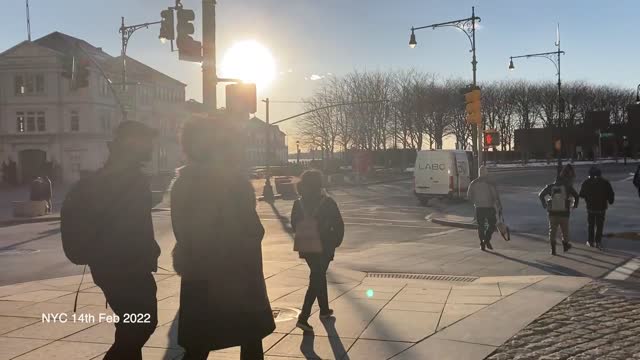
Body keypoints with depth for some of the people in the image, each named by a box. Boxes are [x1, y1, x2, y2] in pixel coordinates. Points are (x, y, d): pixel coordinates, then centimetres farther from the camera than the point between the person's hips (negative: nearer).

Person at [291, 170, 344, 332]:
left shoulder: (298, 203, -3)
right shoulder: (328, 203, -12)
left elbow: (295, 225, 4)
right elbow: (338, 226, -10)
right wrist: (335, 243, 4)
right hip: (323, 248, -4)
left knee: (318, 277, 22)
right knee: (316, 280, 1)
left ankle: (324, 310, 35)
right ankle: (303, 317, -9)